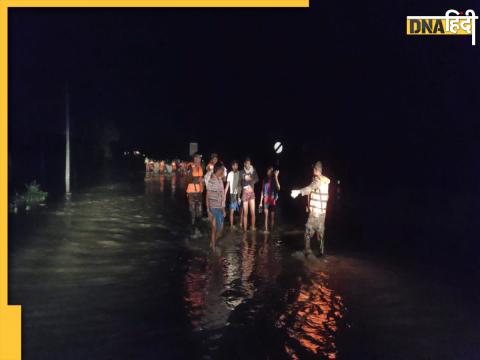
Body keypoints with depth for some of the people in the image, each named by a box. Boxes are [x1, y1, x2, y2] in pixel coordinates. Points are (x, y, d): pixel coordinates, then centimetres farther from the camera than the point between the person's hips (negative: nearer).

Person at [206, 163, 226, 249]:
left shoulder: (220, 180, 7)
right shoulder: (211, 182, -14)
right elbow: (208, 197, -12)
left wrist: (224, 209, 15)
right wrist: (208, 211, -14)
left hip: (221, 208, 7)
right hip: (214, 208, -7)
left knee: (220, 229, 11)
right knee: (215, 229, 0)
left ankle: (213, 243, 29)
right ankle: (213, 246, 14)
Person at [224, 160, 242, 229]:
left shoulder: (239, 173, 5)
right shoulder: (230, 174, -4)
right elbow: (227, 185, -2)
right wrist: (224, 194, -8)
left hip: (239, 193, 3)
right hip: (233, 194, -3)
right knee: (232, 210, -3)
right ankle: (231, 225, 4)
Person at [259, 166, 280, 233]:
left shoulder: (274, 179, 0)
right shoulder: (265, 180, 5)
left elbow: (278, 188, -18)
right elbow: (262, 191, 9)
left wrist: (276, 177, -21)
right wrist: (261, 202, 7)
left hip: (273, 200, -1)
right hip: (266, 200, 1)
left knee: (272, 216, 3)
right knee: (266, 215, -5)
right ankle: (266, 229, -3)